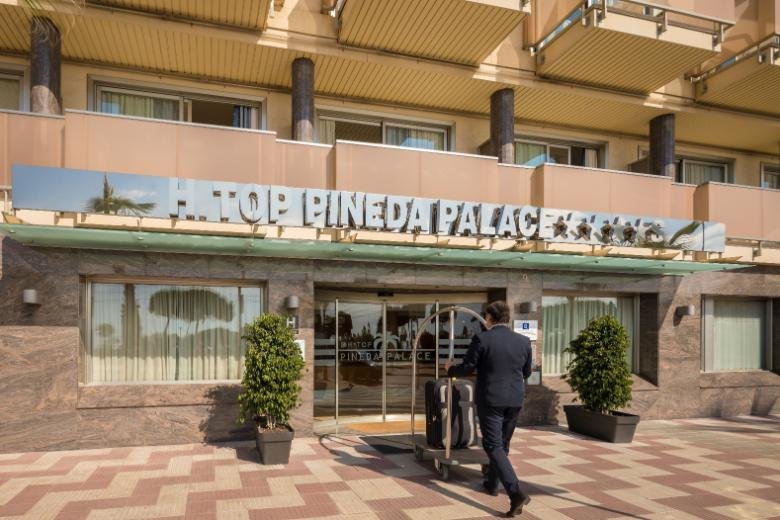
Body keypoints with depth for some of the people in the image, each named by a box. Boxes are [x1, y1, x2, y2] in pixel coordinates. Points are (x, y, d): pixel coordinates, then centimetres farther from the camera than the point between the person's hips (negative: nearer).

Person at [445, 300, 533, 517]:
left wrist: (451, 369, 13)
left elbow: (467, 369, -7)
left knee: (493, 446, -1)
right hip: (515, 400, 5)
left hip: (490, 399, -5)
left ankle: (516, 492, -14)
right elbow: (526, 373, 13)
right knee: (502, 444, 20)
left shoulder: (482, 339, -12)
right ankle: (492, 483, 35)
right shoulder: (523, 341, 2)